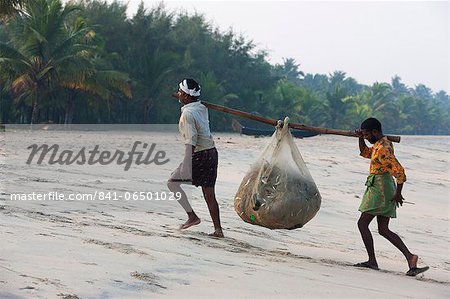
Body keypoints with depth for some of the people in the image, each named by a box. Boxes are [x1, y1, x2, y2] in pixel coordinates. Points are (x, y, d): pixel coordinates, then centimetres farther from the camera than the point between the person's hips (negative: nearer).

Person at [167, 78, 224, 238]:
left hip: (199, 155, -8)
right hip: (212, 152, 8)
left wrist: (186, 166, -24)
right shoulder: (201, 108, 9)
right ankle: (218, 229, 5)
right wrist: (181, 99, 46)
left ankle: (192, 216, 3)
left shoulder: (187, 114, -14)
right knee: (209, 194, 8)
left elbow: (190, 142, -22)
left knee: (172, 182, 6)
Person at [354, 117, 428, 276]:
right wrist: (361, 138, 14)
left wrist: (398, 193, -16)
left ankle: (372, 261, -2)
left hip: (379, 189, -10)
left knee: (362, 223, -3)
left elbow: (399, 171, -23)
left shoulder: (383, 148, -17)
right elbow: (365, 153, 31)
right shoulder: (383, 143, 14)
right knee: (384, 230, 8)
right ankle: (410, 257, -2)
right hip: (385, 188, 10)